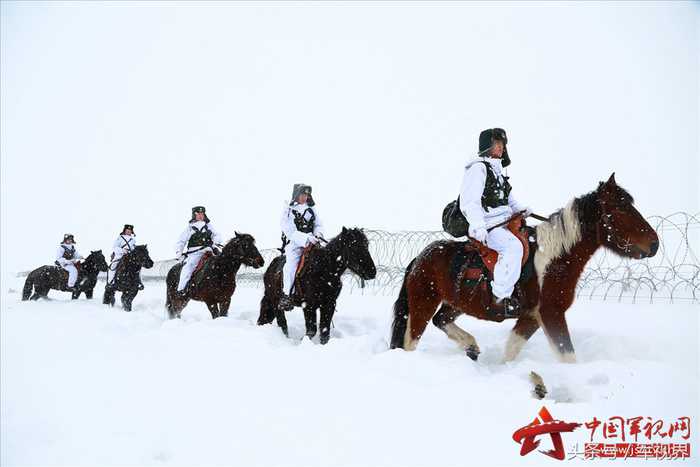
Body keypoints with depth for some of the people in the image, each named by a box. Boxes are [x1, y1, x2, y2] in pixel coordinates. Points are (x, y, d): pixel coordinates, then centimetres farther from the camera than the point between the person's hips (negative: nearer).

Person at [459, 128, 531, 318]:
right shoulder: (478, 168, -9)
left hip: (503, 222, 10)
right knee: (513, 247, -30)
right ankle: (499, 300, -28)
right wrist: (478, 226, -32)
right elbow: (469, 202, -19)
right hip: (486, 227, -10)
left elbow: (506, 199, 31)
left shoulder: (496, 168, 22)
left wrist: (520, 209, 11)